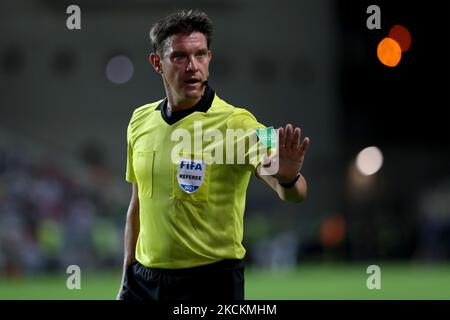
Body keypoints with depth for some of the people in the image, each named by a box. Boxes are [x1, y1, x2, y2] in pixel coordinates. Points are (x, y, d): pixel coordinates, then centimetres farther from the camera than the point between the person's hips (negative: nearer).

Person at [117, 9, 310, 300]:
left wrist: (287, 178, -46)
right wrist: (128, 278, 13)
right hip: (145, 279, 4)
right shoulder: (141, 120, 4)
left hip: (210, 282, -4)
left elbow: (294, 193, -25)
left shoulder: (235, 123, -13)